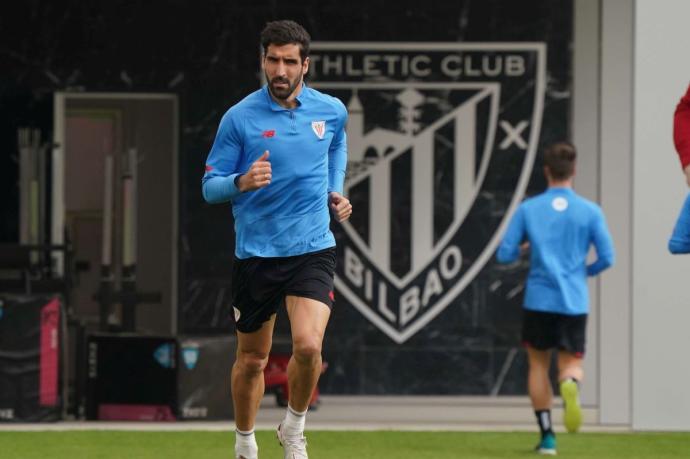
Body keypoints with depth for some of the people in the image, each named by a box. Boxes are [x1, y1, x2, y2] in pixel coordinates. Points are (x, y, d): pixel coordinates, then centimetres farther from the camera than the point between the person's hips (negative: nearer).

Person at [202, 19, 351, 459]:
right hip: (256, 253, 0)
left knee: (308, 346, -20)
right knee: (252, 360, 11)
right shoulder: (240, 117, -7)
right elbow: (210, 186, -5)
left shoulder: (331, 111, 1)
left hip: (312, 249, 0)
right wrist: (241, 182, -26)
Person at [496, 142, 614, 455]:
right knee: (571, 362, 7)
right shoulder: (590, 211, 0)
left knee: (538, 364, 15)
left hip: (539, 300, 0)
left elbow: (504, 255, -1)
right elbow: (607, 258, -2)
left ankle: (547, 436, 10)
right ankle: (570, 384, -31)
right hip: (574, 301, 0)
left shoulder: (528, 209, 0)